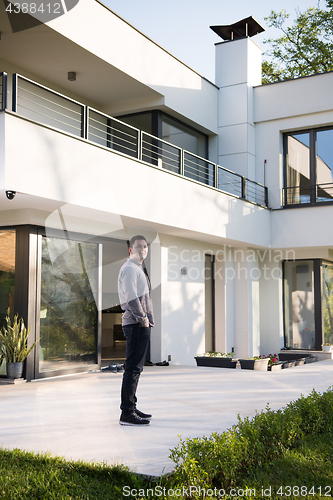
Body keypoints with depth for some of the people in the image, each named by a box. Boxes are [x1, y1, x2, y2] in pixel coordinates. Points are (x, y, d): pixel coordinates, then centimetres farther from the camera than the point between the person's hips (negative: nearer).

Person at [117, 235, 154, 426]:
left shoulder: (139, 269, 23)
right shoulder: (130, 269, -10)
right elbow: (131, 297, -21)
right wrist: (143, 318, -15)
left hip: (143, 324, 11)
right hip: (136, 324, -11)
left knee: (136, 367, 15)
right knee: (133, 368, -10)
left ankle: (132, 408, 23)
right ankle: (127, 413, -8)